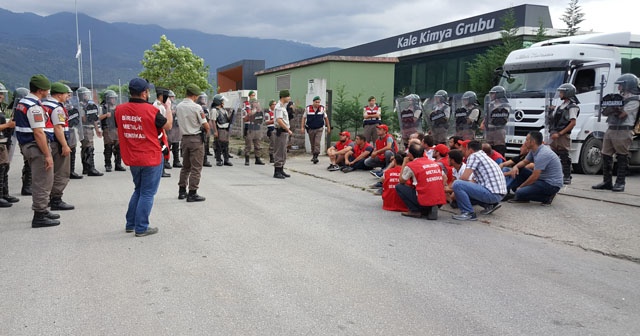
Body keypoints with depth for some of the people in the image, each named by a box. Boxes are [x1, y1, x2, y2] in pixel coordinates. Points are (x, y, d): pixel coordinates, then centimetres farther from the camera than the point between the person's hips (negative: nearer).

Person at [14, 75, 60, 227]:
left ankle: (42, 210, 34)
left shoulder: (22, 103, 14)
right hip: (37, 147, -10)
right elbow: (38, 133, -24)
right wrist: (47, 155, -22)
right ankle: (39, 217, 3)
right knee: (43, 182, -2)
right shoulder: (34, 107, -19)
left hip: (27, 145, 10)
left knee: (39, 181, 21)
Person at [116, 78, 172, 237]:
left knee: (138, 190, 22)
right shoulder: (151, 110, -18)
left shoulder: (120, 110, -3)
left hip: (132, 159, 6)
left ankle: (130, 224, 27)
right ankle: (141, 228, 8)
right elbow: (168, 125, -4)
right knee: (147, 193, 5)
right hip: (151, 159, -6)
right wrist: (168, 108, 12)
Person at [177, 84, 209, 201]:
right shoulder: (197, 107, -14)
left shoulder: (178, 107, 5)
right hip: (196, 138, -7)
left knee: (185, 166, 17)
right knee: (196, 167, -1)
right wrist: (206, 131, 9)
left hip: (184, 138, 7)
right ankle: (192, 193, -1)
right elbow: (206, 125, -12)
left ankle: (182, 191, 23)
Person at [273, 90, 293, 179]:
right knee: (279, 152, -7)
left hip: (285, 132, 10)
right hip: (281, 131, -10)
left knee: (283, 152, 14)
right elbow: (279, 120, -25)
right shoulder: (279, 107, -15)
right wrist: (288, 129, -22)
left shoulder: (283, 106, 18)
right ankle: (276, 172, -3)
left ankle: (281, 170, 21)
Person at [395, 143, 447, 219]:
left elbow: (401, 181, 11)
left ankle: (415, 211, 2)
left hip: (424, 202, -6)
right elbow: (444, 178, 19)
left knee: (399, 186, 10)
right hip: (440, 202, 6)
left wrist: (404, 163, 19)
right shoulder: (435, 163, 13)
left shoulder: (410, 165, -2)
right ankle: (430, 210, 12)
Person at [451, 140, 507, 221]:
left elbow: (464, 177, -13)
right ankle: (490, 204, 15)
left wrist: (451, 187, 6)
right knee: (466, 191, 28)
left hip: (492, 193, -10)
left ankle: (468, 213, -12)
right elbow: (475, 181, 24)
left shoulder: (474, 156, -4)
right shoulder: (484, 156, 24)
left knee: (457, 184, -17)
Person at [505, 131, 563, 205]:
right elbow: (524, 162, 17)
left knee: (520, 193, -23)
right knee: (519, 170, 8)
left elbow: (534, 177, -24)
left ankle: (547, 197, -5)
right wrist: (515, 166, -7)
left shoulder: (542, 154, -25)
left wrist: (520, 186, -11)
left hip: (552, 184, -10)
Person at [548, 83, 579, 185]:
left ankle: (567, 177, 1)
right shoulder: (561, 105, 18)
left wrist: (559, 133, -19)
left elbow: (573, 123, -17)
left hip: (563, 136, -9)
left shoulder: (572, 107, -9)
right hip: (554, 135, 9)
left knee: (564, 157, -5)